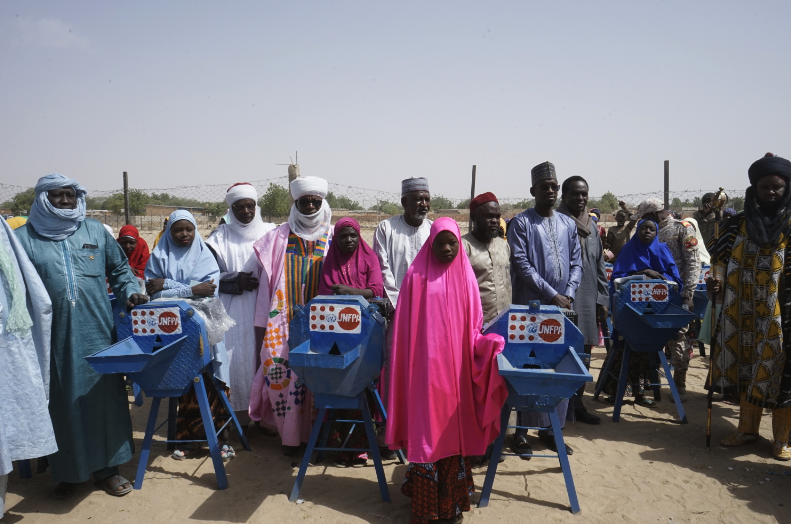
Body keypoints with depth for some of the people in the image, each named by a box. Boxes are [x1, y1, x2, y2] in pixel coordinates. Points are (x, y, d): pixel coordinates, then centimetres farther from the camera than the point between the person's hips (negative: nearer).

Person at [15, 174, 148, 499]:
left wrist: (130, 291, 2)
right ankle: (67, 472, 22)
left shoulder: (96, 231, 11)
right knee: (62, 403, 4)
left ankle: (106, 467, 20)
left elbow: (120, 268, 19)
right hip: (53, 339, -1)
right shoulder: (24, 237, 5)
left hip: (97, 334, 2)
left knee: (104, 396, 5)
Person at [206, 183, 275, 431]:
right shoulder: (220, 237, 8)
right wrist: (236, 280, -10)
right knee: (236, 358, -3)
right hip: (234, 310, 0)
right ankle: (239, 411, 9)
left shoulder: (270, 232, 9)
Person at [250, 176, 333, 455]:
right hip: (286, 320, 1)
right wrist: (264, 323, 4)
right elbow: (268, 280, 7)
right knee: (280, 371, -4)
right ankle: (290, 435, 9)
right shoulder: (279, 238, 8)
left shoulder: (334, 238, 5)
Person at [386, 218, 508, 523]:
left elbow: (472, 325, 7)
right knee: (426, 427, 2)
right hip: (425, 365, -2)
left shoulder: (466, 276, 5)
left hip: (456, 365, 2)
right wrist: (405, 364, -3)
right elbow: (405, 326, -1)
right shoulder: (416, 275, -2)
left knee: (454, 426, 8)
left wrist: (484, 344, -11)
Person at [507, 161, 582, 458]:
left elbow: (576, 263, 11)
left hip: (563, 307, 5)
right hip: (531, 307, -5)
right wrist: (552, 295, -13)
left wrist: (568, 294, -5)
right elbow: (521, 264, -10)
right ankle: (522, 431, 8)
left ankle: (550, 428, 20)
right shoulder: (521, 223, -2)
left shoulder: (568, 224, 14)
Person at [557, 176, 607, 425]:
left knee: (584, 354, 12)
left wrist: (603, 299, 14)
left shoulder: (593, 226, 16)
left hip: (588, 301, 7)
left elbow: (600, 266, 19)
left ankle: (576, 403, 24)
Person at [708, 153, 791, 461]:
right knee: (747, 367, 11)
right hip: (745, 314, 3)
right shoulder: (740, 224, 7)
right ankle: (747, 429, 26)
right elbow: (723, 257, 8)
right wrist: (717, 280, -12)